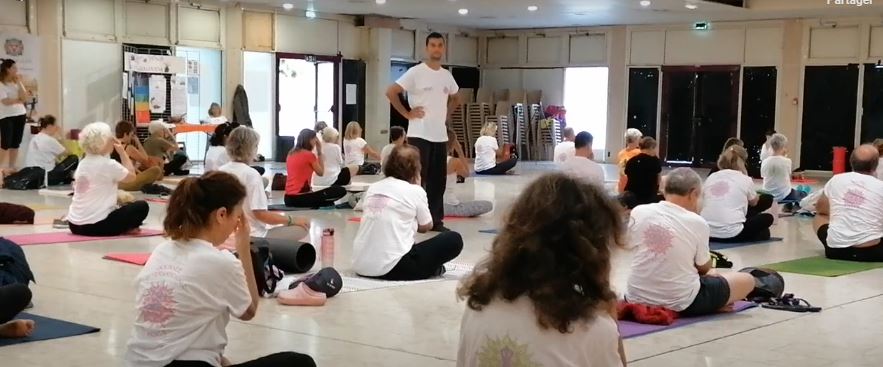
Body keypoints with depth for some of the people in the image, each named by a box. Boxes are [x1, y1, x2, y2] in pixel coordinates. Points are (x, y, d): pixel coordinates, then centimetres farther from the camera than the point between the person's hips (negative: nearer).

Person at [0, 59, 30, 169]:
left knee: (15, 144, 7)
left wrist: (19, 83, -7)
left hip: (20, 115, 6)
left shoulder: (17, 82, 8)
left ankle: (11, 168, 13)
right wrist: (19, 100, -5)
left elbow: (25, 98, -3)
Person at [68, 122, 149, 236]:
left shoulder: (82, 164, 11)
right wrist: (122, 152, 8)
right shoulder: (108, 164, -13)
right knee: (142, 206, 3)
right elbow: (131, 176, 3)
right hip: (95, 225, -8)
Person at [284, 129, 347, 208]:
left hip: (288, 198, 8)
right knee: (341, 191, -9)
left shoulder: (291, 154, 13)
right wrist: (320, 152, 7)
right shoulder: (309, 155, -8)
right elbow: (321, 173, 5)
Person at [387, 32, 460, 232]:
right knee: (417, 178, -5)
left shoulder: (447, 75, 11)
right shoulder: (415, 72, -8)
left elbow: (455, 98, 30)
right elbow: (391, 92, -12)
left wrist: (446, 114, 14)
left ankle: (436, 219, 16)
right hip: (419, 135, -6)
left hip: (440, 136, 6)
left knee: (438, 180, 9)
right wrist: (407, 113, -11)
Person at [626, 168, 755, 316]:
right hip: (681, 303, -5)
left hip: (637, 299, 5)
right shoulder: (697, 223, -13)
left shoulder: (639, 212, -5)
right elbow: (704, 269, 0)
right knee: (747, 280, 12)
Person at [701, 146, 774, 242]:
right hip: (731, 234, -5)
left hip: (708, 233, 5)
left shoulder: (711, 177, 9)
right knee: (767, 218, 21)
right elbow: (754, 202, 19)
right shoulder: (745, 179, 1)